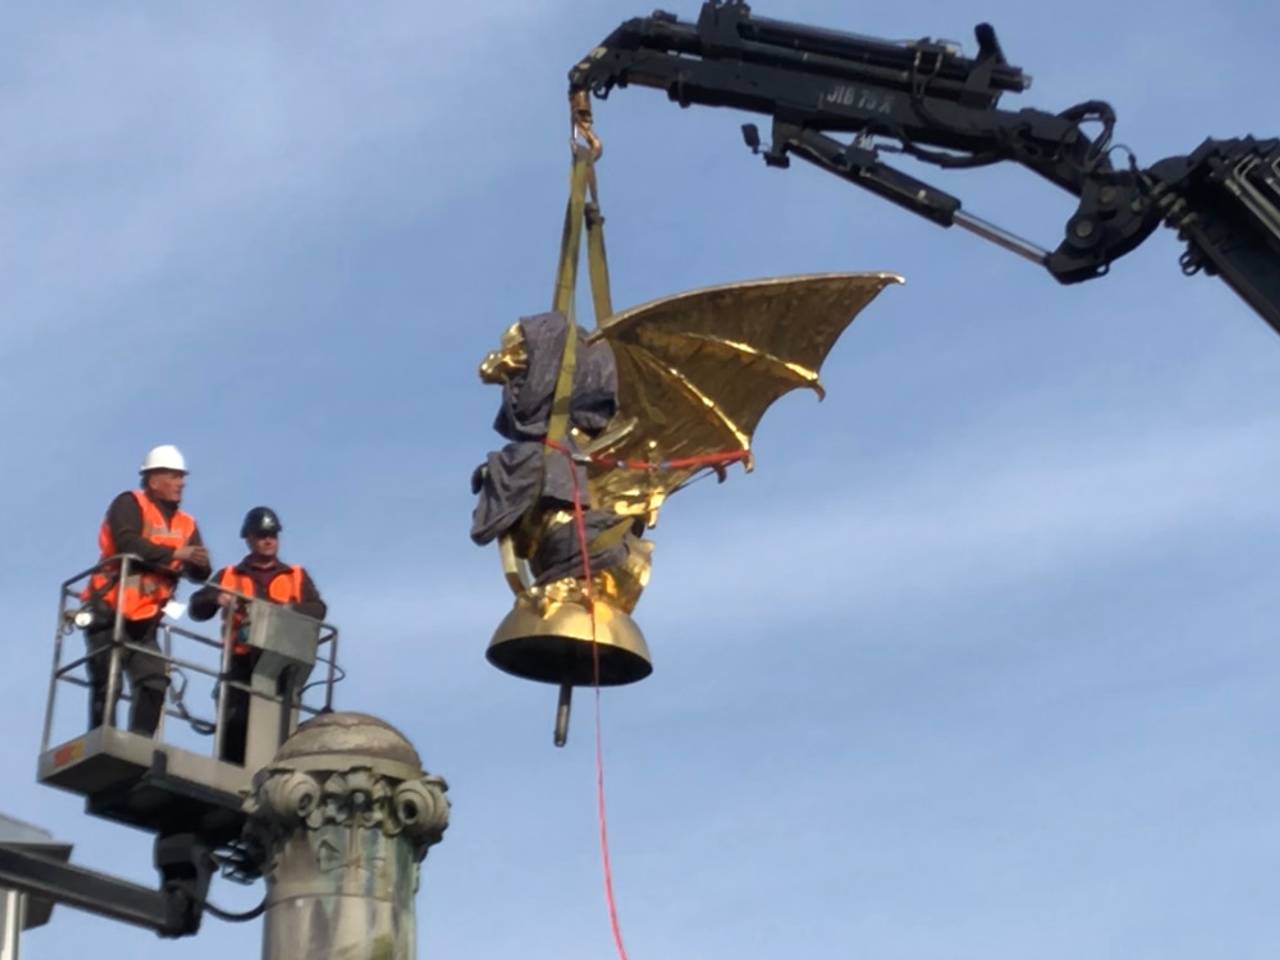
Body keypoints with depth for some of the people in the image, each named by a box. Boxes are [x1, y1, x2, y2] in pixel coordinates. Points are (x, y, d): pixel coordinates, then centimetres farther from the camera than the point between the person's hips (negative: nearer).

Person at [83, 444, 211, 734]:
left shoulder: (186, 524, 12)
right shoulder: (129, 504, -3)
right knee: (107, 683, -7)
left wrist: (197, 562, -22)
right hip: (109, 612, -6)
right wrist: (175, 553, -25)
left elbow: (200, 573, 2)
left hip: (145, 619, 6)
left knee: (155, 681, -4)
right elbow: (128, 543, -22)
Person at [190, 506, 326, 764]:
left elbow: (318, 609, 5)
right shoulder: (229, 576, 19)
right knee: (237, 719, -13)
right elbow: (197, 609, 9)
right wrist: (216, 599, -14)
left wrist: (291, 610, -17)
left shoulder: (297, 576, 20)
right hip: (243, 662, 0)